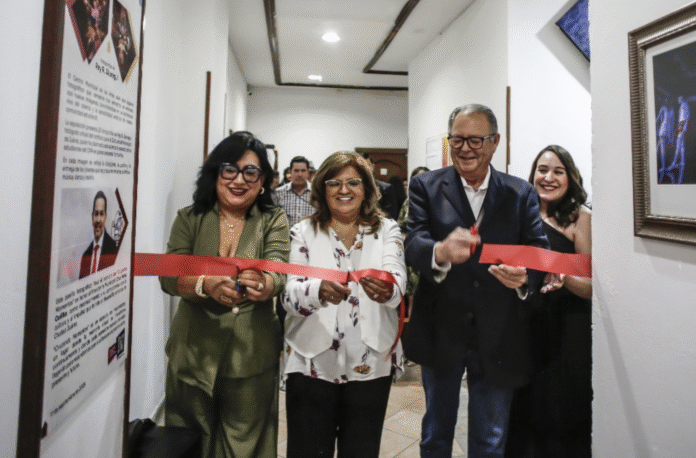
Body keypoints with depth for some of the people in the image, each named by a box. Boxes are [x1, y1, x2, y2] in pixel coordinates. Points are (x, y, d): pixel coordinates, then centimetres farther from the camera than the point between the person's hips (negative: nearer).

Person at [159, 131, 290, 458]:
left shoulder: (274, 221, -1)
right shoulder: (189, 219, 2)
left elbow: (278, 274, -16)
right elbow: (169, 276, -10)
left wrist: (261, 285, -40)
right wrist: (206, 285, -31)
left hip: (251, 359, -1)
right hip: (193, 355, 1)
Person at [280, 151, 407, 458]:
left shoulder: (387, 230, 5)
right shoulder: (303, 232, 3)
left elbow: (397, 281, -13)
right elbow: (289, 294, -10)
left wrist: (386, 290, -37)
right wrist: (320, 290, -32)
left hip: (370, 363, 1)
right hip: (312, 361, -1)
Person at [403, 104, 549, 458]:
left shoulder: (521, 194, 1)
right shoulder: (425, 186, -4)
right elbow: (413, 243, -17)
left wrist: (525, 276, -30)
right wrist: (440, 252, -40)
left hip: (498, 338, 1)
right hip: (440, 333, -1)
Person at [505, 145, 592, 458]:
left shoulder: (580, 217, -6)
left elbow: (592, 287, -9)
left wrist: (563, 279, -26)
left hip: (565, 335, -4)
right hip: (524, 328, 4)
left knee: (558, 419, 6)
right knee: (522, 417, 14)